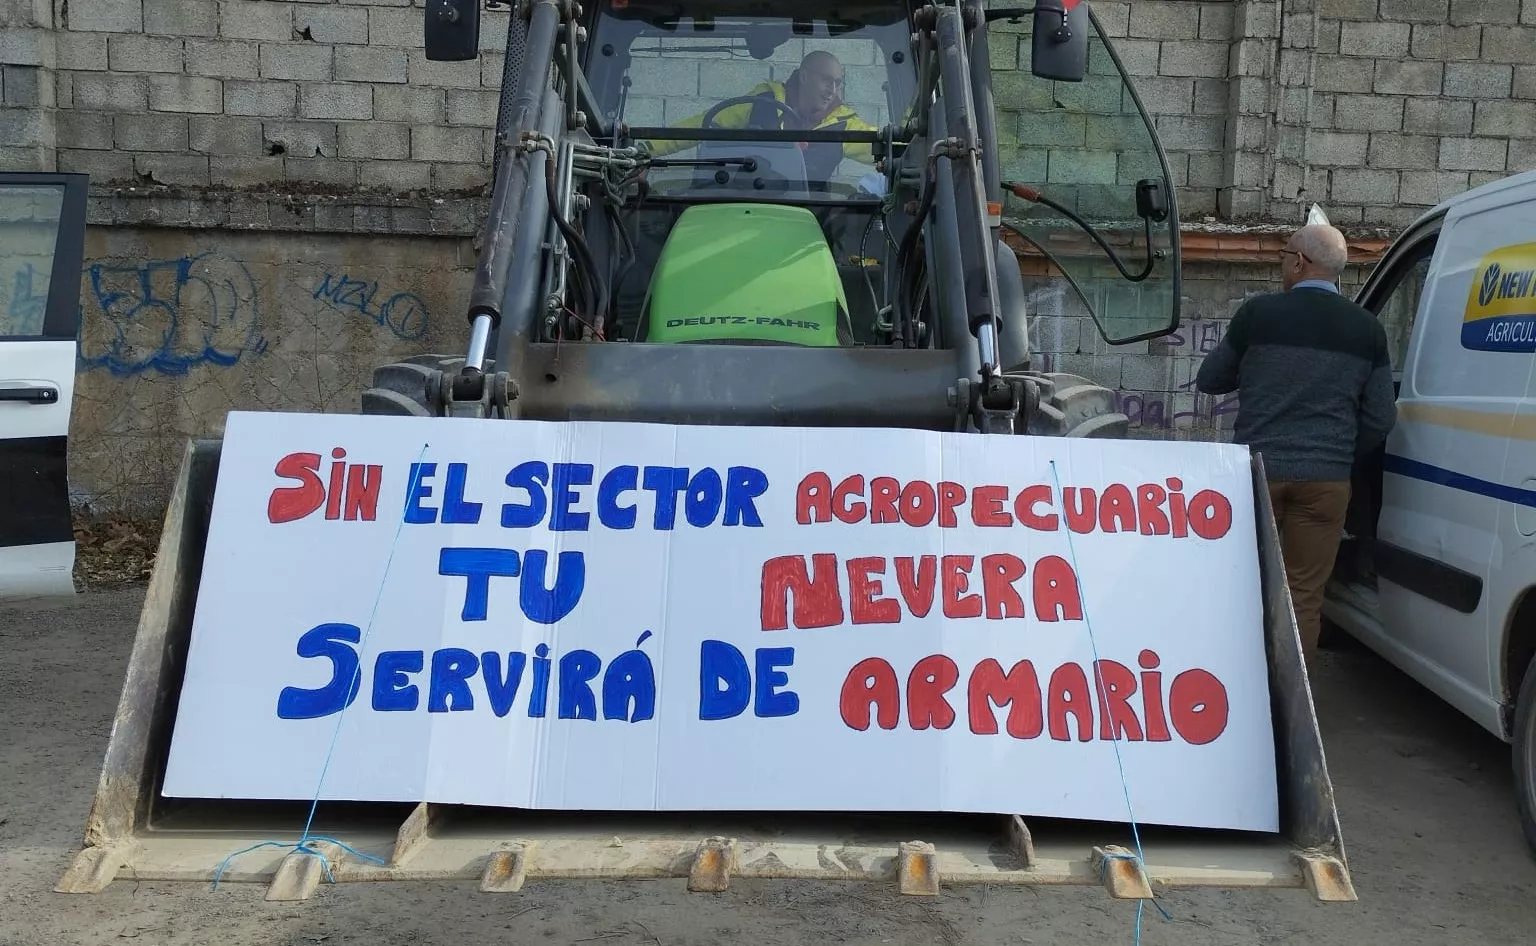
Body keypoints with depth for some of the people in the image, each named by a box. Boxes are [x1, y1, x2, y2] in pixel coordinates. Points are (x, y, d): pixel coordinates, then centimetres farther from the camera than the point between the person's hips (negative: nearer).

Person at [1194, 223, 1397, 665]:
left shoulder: (1258, 312, -2)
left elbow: (1208, 380, 10)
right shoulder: (1367, 329, 4)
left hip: (1259, 470, -1)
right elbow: (1381, 418, 6)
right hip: (1326, 479, 1)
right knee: (1304, 597, 7)